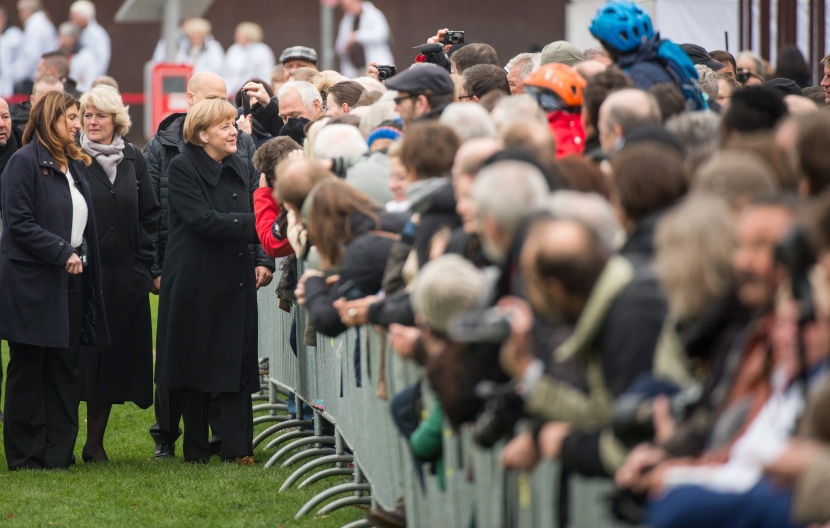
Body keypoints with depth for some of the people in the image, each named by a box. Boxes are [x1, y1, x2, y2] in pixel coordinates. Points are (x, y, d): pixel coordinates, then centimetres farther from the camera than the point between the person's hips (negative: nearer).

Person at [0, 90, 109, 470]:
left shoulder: (74, 164, 15)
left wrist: (83, 259, 5)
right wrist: (62, 253, -19)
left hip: (71, 279, 7)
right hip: (32, 282, -7)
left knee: (64, 368, 7)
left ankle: (58, 453, 11)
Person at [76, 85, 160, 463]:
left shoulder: (133, 160, 9)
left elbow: (150, 215, 11)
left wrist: (146, 262, 3)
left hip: (125, 275, 4)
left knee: (117, 354, 4)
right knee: (83, 356, -5)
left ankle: (95, 441, 12)